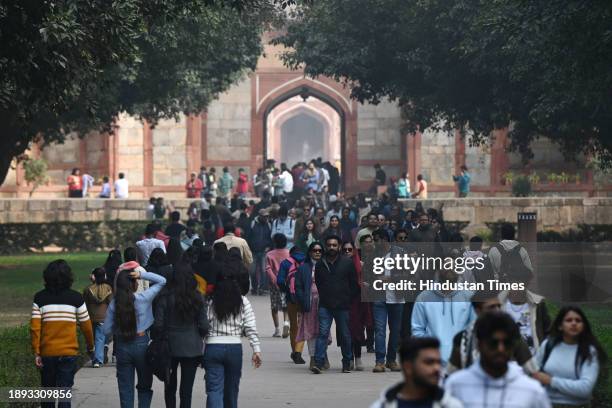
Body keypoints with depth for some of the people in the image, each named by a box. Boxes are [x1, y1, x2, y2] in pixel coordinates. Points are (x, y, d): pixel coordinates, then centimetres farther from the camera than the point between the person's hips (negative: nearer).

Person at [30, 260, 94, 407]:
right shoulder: (75, 298, -4)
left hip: (47, 353, 1)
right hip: (69, 353, -1)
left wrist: (36, 352, -3)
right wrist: (90, 346, 19)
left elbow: (34, 327, -7)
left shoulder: (40, 298, -2)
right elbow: (86, 325, 3)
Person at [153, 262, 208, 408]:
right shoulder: (198, 298, -6)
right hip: (192, 347, 0)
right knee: (186, 389, 3)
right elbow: (204, 326, -4)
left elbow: (158, 325, -10)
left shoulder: (165, 297, -9)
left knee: (170, 387, 17)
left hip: (170, 346, 0)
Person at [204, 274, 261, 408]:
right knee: (231, 389, 17)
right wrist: (256, 350, 0)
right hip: (235, 347, 1)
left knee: (214, 389, -3)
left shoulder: (210, 302, -1)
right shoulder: (243, 302, 1)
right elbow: (251, 328, -2)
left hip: (212, 348, -1)